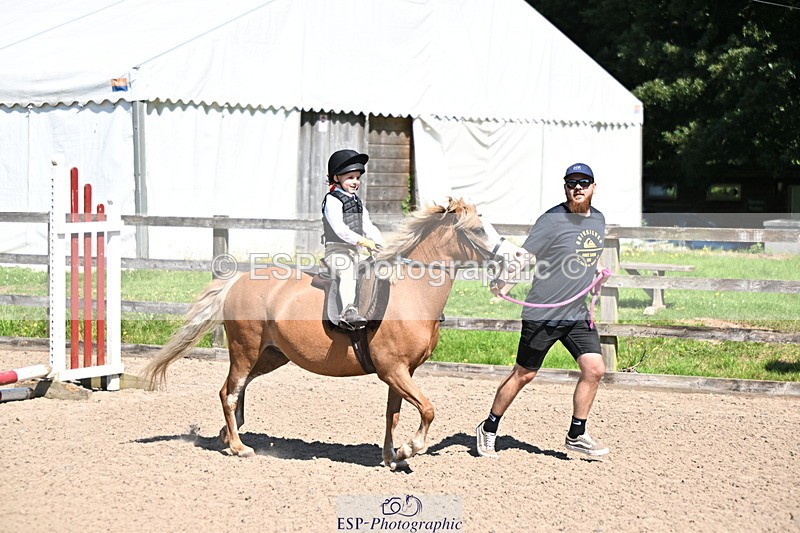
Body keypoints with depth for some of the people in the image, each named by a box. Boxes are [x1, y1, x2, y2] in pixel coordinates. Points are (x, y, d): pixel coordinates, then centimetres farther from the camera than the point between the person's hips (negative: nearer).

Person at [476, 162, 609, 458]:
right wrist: (501, 283, -34)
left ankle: (576, 435, 10)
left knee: (594, 369, -4)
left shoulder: (598, 220, 9)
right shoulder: (552, 220, -13)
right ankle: (488, 430, 18)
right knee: (524, 374, 2)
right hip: (542, 314, -6)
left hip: (577, 314, 6)